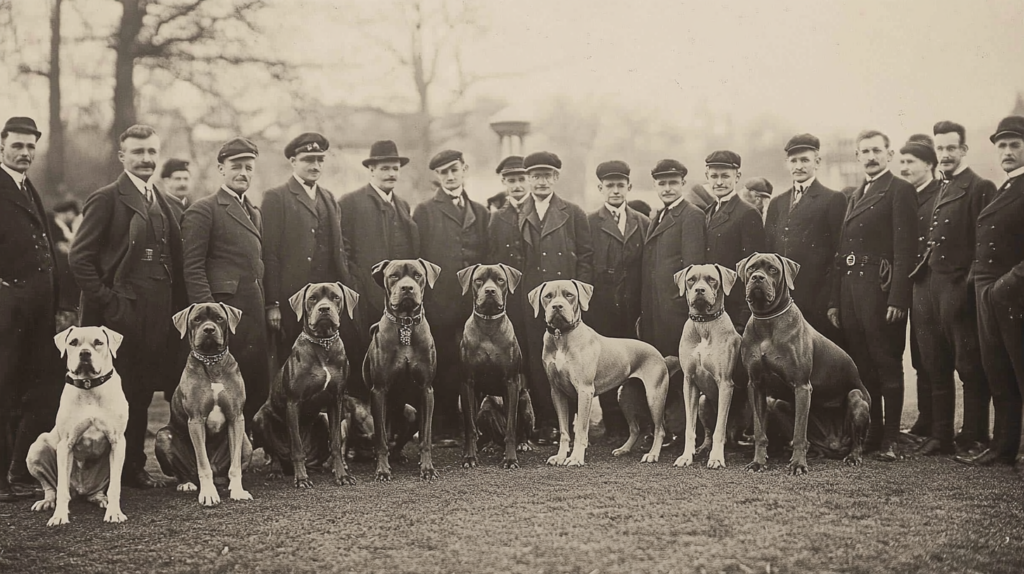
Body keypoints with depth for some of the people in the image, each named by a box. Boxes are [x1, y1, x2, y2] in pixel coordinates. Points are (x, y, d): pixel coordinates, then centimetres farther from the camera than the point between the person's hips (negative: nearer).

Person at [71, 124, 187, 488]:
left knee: (142, 393, 11)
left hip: (157, 317, 6)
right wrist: (107, 302, -13)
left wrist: (176, 307, 8)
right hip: (121, 315, -6)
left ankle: (134, 467, 20)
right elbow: (80, 258, -9)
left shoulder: (164, 202, 16)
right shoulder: (106, 199, -5)